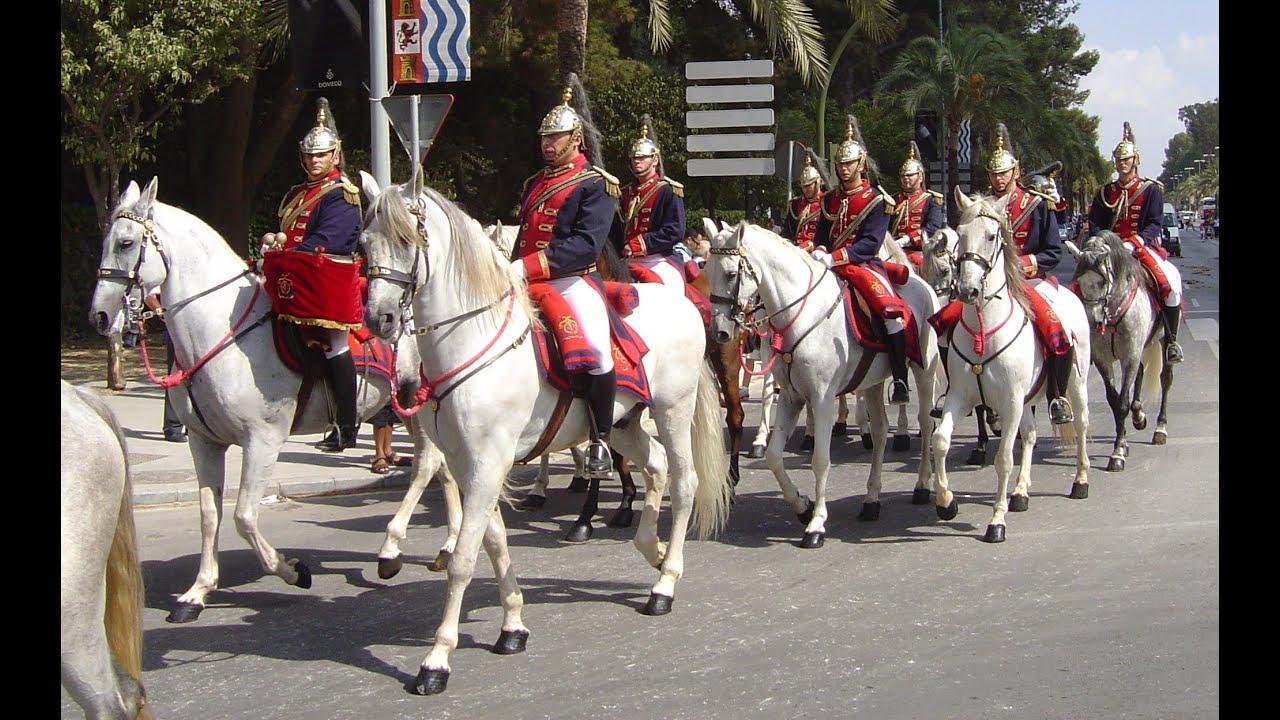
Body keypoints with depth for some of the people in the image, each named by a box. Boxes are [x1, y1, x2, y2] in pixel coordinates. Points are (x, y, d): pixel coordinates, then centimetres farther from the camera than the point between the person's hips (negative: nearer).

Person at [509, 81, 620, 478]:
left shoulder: (595, 184, -3)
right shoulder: (534, 183, 21)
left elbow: (587, 244, -15)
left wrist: (527, 266, -22)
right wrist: (511, 274, 14)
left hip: (573, 281, -8)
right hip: (527, 283, 8)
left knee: (595, 352, -28)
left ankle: (600, 439, -11)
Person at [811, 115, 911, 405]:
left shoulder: (876, 200, -2)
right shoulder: (830, 198, 16)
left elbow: (871, 242, -12)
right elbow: (821, 233, 23)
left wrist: (834, 257, -21)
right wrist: (819, 250, -1)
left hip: (862, 264, -6)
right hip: (831, 265, 6)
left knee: (890, 307, -29)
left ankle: (900, 380, -29)